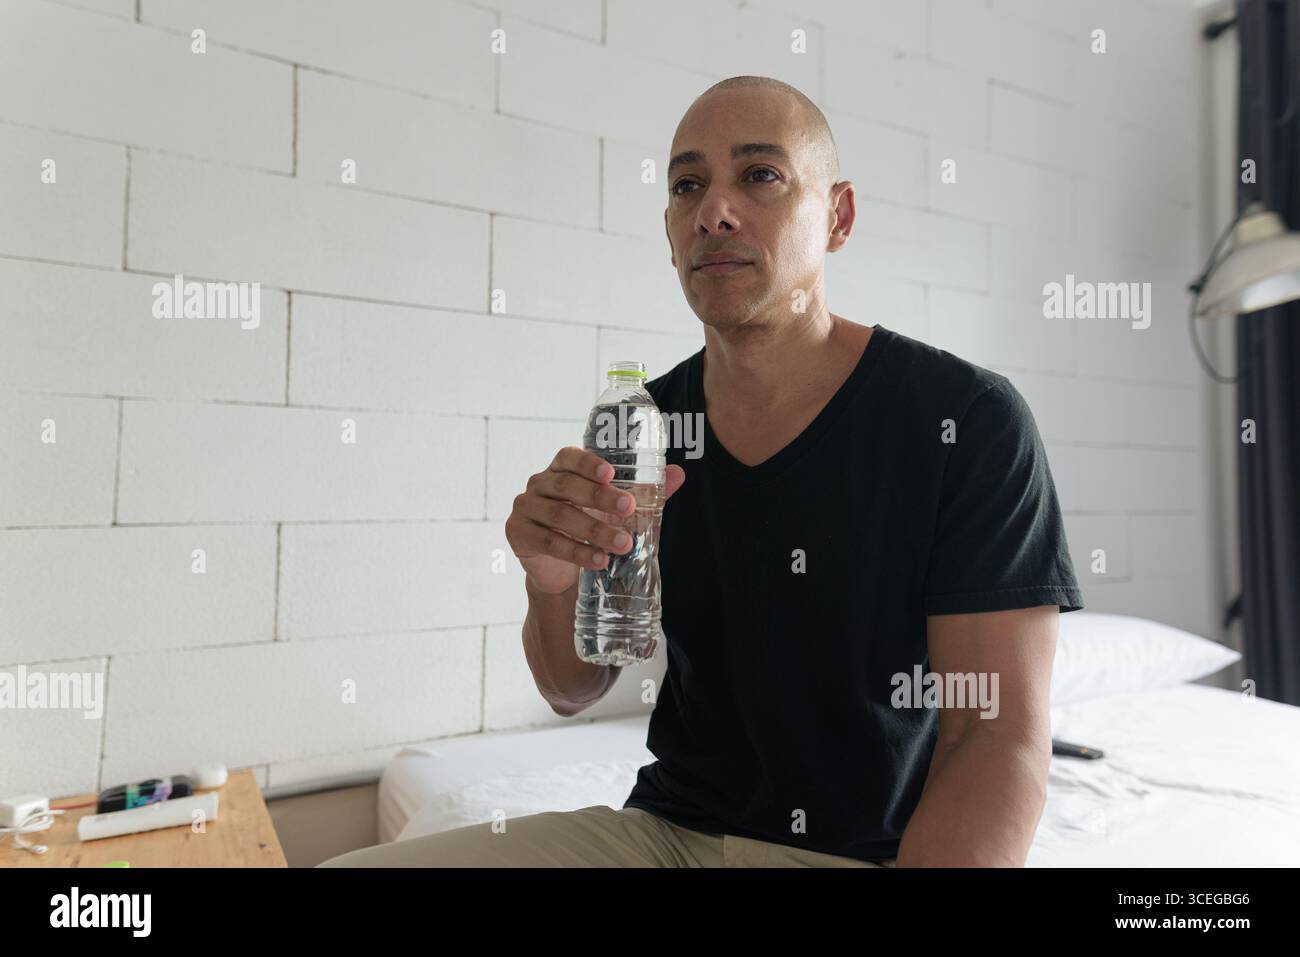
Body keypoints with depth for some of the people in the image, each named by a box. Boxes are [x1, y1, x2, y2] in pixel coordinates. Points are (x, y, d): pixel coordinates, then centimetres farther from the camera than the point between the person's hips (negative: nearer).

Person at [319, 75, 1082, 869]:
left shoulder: (967, 421, -14)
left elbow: (1002, 740, -15)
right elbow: (574, 691, 4)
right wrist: (556, 583, -17)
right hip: (666, 829, 3)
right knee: (348, 864, -15)